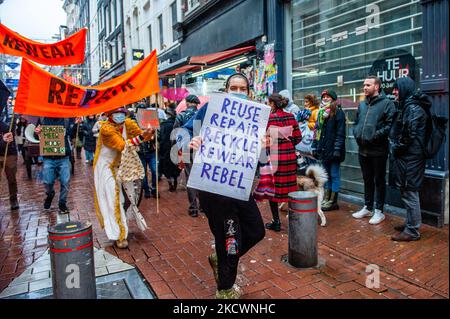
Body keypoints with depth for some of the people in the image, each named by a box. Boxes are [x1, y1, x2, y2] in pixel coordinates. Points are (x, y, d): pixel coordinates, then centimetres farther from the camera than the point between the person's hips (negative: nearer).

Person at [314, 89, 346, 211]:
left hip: (333, 150, -8)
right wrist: (318, 148, 15)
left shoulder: (338, 112, -7)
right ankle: (326, 199, 22)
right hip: (324, 150, 8)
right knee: (326, 175, 13)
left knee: (334, 175, 0)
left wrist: (337, 149, -18)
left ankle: (333, 201, 7)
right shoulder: (323, 113, 16)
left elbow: (340, 133, -13)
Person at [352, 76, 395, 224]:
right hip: (363, 149, 6)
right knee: (367, 180, 16)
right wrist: (357, 133, 4)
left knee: (379, 181, 4)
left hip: (378, 150, -6)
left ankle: (379, 211, 15)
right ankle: (367, 207, 29)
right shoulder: (362, 105, 14)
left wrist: (375, 136, -21)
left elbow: (390, 125, -16)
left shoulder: (386, 103, -7)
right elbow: (356, 123, 22)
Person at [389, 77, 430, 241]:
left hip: (410, 158, -10)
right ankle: (410, 223, 28)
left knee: (409, 192, -4)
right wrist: (396, 149, 10)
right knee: (407, 192, 16)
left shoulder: (413, 108, -15)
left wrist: (397, 148, -10)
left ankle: (412, 231, 5)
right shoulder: (407, 106, 16)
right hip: (406, 156, 10)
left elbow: (409, 134, -21)